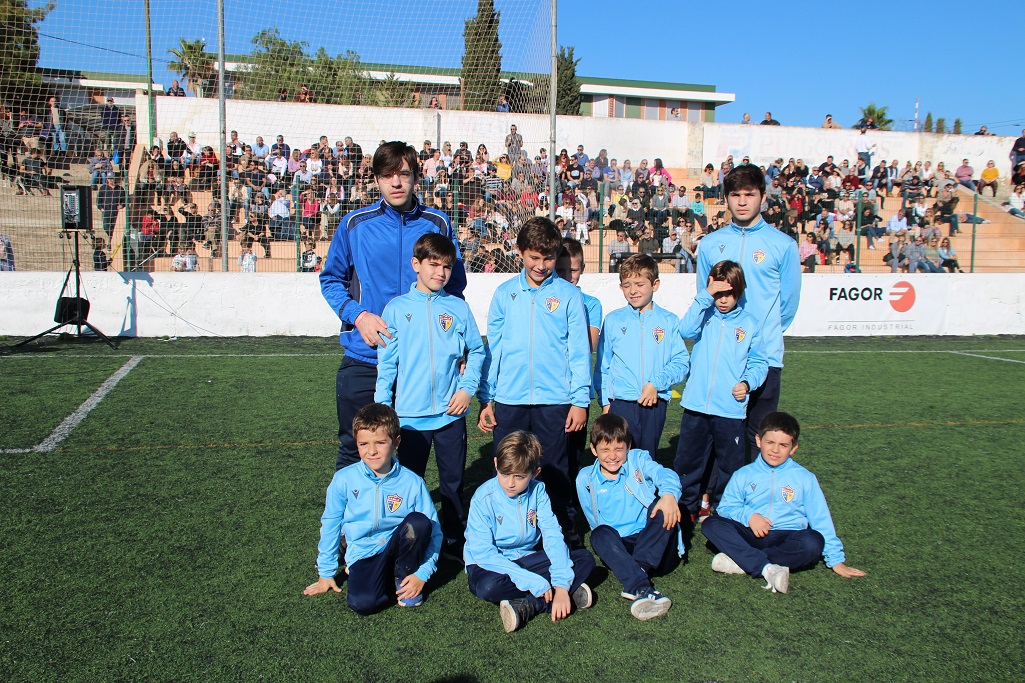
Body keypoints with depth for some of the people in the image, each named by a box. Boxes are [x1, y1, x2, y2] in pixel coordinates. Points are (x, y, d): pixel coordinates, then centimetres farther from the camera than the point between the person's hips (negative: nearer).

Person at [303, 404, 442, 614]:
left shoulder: (412, 483, -8)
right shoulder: (344, 480, -5)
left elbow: (434, 532, -4)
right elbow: (330, 525, 8)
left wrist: (422, 574, -14)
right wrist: (326, 573, 11)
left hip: (398, 548, 0)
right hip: (364, 554, 0)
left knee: (418, 522, -30)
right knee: (362, 602, -30)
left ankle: (403, 577, -4)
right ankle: (390, 581, 5)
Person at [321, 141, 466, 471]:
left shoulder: (438, 224, 2)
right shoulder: (355, 224, 0)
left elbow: (455, 286, 9)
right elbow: (331, 279, 8)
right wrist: (357, 314, -10)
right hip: (364, 359, 0)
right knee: (354, 449, 9)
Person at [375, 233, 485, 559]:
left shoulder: (458, 308, 3)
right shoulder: (397, 308, 0)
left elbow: (477, 351, 10)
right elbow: (387, 362, 1)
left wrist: (467, 388, -2)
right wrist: (381, 409, -1)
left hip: (451, 411, 1)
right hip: (410, 413, -1)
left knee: (453, 480, 11)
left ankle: (455, 539, 26)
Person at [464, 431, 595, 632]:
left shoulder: (537, 491, -8)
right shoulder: (484, 498, -19)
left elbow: (553, 536, -14)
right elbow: (483, 552, -24)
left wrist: (562, 586, -27)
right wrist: (532, 581, -29)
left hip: (526, 559, 4)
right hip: (490, 563, -4)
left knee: (585, 559, -11)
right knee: (488, 586, -39)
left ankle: (528, 606, -25)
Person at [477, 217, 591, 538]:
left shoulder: (569, 295, 1)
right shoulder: (505, 293, 6)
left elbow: (579, 351, 1)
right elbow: (492, 348, 8)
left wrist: (580, 400, -3)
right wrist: (485, 398, 5)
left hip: (554, 400, -2)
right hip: (508, 400, 2)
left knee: (553, 473, 8)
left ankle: (560, 534, 22)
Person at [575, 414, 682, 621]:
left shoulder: (638, 460, 3)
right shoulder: (586, 480, 8)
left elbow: (665, 475, -18)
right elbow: (595, 522, 13)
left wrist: (669, 494, -40)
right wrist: (607, 540, -5)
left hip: (654, 546, -1)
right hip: (618, 548, 1)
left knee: (662, 507, -28)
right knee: (600, 534, -31)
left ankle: (637, 572, -36)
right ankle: (641, 588, -47)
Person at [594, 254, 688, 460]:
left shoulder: (669, 322, 4)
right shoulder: (613, 321, 5)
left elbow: (681, 361, -1)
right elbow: (603, 364, 7)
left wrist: (657, 383, -14)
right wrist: (605, 400, 3)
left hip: (655, 403, 1)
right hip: (621, 402, 0)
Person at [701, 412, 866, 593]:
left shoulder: (804, 478, 7)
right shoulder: (744, 475, 8)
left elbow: (821, 519, 6)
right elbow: (725, 506, 5)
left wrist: (836, 559, 3)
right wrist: (748, 515, -15)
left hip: (788, 537, 0)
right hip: (751, 535, 1)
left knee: (814, 542, -34)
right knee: (711, 524, -25)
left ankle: (741, 561, -29)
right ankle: (767, 568, -38)